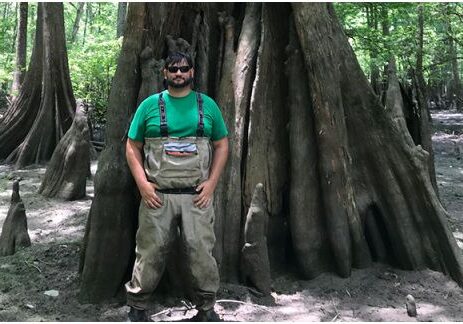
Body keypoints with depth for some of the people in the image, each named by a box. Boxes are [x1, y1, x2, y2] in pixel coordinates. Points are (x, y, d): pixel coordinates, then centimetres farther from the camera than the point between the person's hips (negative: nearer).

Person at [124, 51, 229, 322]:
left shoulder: (207, 105, 7)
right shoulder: (150, 105, 4)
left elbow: (222, 145, 9)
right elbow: (133, 147, 6)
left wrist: (211, 182, -2)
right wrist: (143, 183, -6)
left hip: (198, 195, 1)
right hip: (157, 195, 0)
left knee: (202, 252, 3)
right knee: (151, 252, 5)